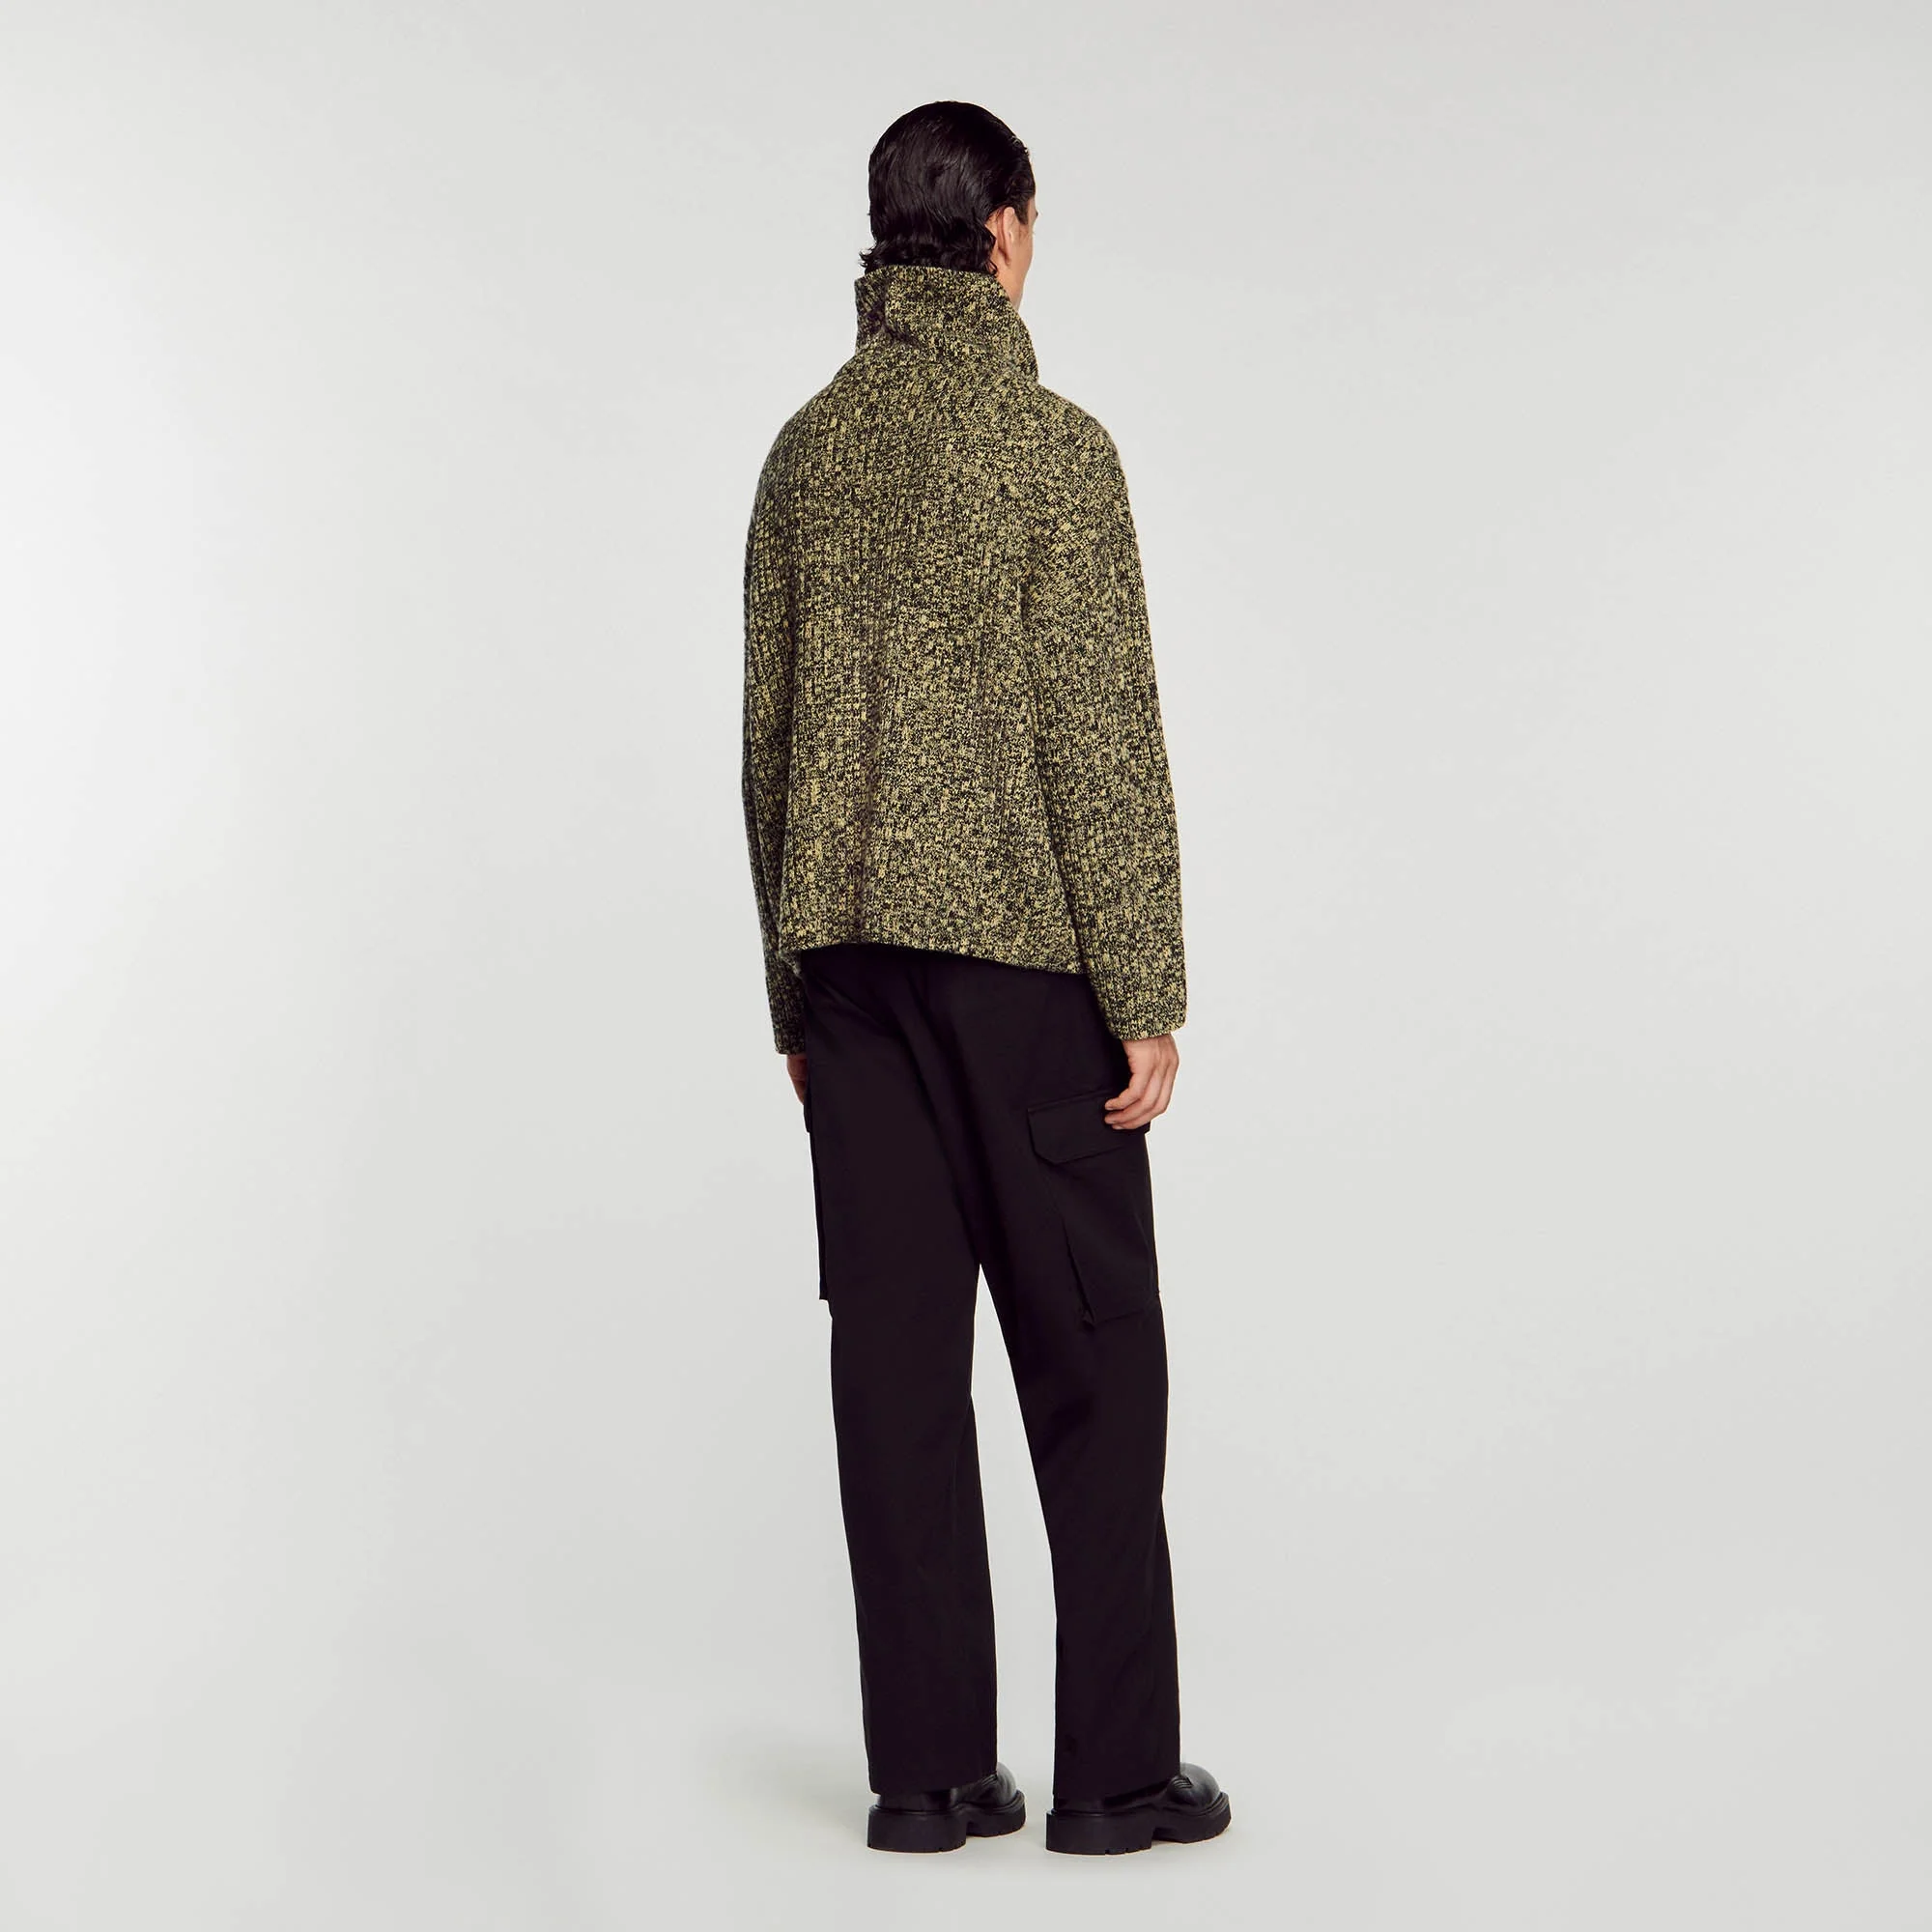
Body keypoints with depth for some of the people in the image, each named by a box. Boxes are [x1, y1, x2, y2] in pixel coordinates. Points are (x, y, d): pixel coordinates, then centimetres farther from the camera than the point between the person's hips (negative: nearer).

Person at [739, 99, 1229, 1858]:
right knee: (1090, 1353, 4)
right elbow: (1102, 739, -12)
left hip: (849, 947, 5)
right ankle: (1117, 1770, 10)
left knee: (898, 1351, 6)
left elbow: (768, 735, 12)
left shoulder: (807, 450, 10)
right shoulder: (1055, 451, -8)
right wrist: (1148, 999, -8)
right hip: (1020, 950, -5)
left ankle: (929, 1770, 12)